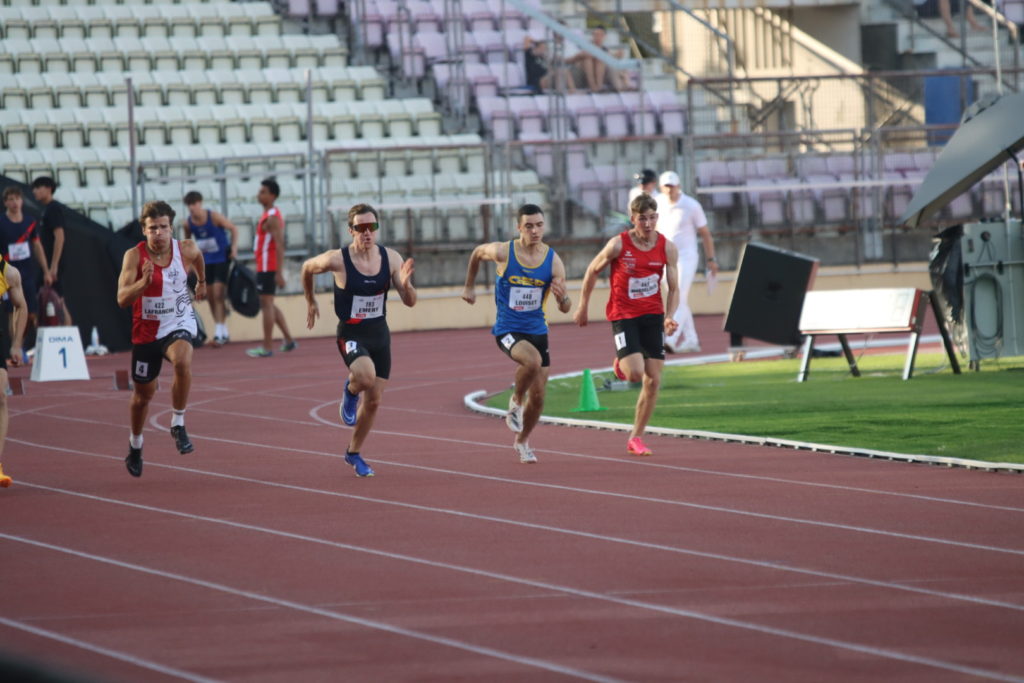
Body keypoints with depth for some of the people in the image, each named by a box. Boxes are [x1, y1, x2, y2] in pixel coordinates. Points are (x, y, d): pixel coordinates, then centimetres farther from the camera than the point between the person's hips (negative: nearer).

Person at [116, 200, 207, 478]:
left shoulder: (186, 250, -10)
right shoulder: (134, 256, -18)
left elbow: (197, 257, 17)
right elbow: (122, 299, -26)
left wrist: (201, 281, 31)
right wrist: (144, 282, -43)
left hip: (179, 325, 0)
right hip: (146, 330, 0)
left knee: (183, 361, -34)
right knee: (143, 393, 14)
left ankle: (178, 425, -17)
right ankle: (135, 445, 42)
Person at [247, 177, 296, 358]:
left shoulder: (272, 217, -15)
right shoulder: (269, 215, 16)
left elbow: (279, 245, -21)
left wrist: (279, 273, -25)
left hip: (268, 267, -10)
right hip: (264, 266, 10)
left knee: (266, 303, -7)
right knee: (268, 304, 16)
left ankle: (267, 347, -6)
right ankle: (289, 340, 19)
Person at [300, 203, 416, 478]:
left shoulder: (391, 258, -6)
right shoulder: (337, 260, -16)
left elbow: (410, 301, -3)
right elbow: (307, 268, 5)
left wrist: (405, 284, -25)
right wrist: (310, 302, 15)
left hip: (380, 334, 4)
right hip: (351, 334, -4)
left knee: (374, 400, 10)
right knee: (366, 375, -33)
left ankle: (354, 453, 32)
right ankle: (350, 391, 6)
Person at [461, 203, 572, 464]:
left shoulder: (553, 261, -7)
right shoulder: (503, 252, -11)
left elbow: (565, 308, -4)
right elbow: (477, 253, 12)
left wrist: (562, 297, -27)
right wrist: (468, 286, 19)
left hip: (537, 330, 3)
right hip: (508, 329, -3)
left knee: (538, 396, 6)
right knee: (533, 361, -33)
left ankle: (522, 441, 32)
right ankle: (516, 402, -4)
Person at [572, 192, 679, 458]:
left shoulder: (667, 248, -3)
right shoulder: (618, 244, -12)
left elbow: (673, 289, 3)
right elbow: (593, 271, 3)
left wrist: (669, 317, -14)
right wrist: (583, 307, 8)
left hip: (653, 316, 4)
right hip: (623, 315, -4)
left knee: (653, 381, 0)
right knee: (635, 373, -20)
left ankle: (636, 438, 13)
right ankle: (621, 364, 19)